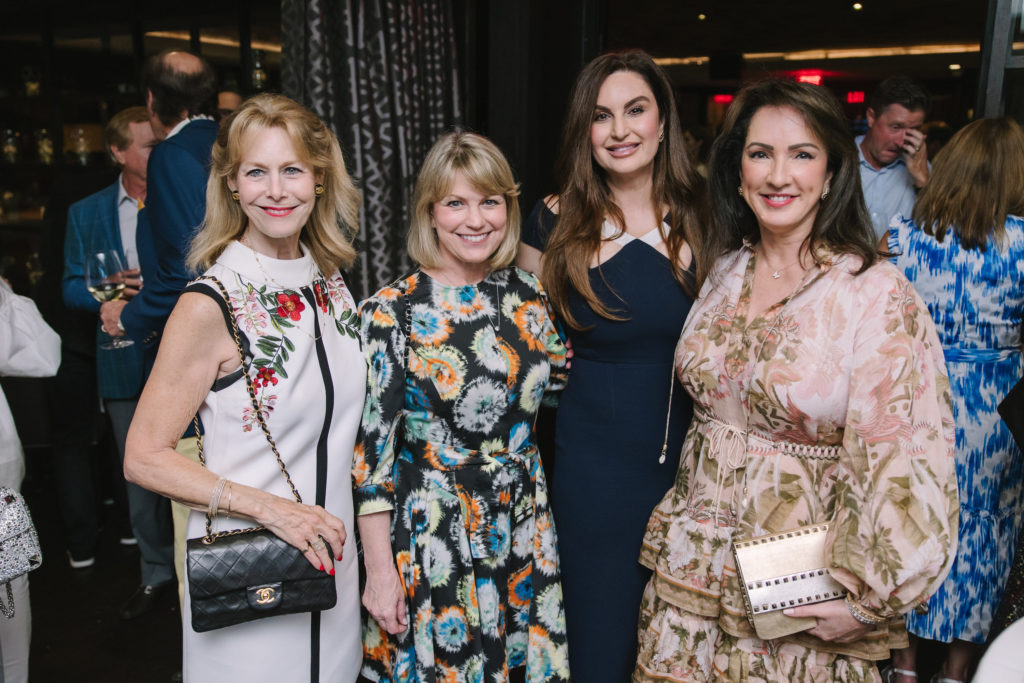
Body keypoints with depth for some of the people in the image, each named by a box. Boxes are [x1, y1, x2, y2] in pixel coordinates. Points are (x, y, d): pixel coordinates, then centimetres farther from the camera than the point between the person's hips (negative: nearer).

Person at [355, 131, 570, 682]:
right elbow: (372, 444, -12)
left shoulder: (526, 295, 1)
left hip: (524, 534, 4)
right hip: (432, 542, -4)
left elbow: (560, 379, 15)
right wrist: (379, 569, -11)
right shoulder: (392, 310, -12)